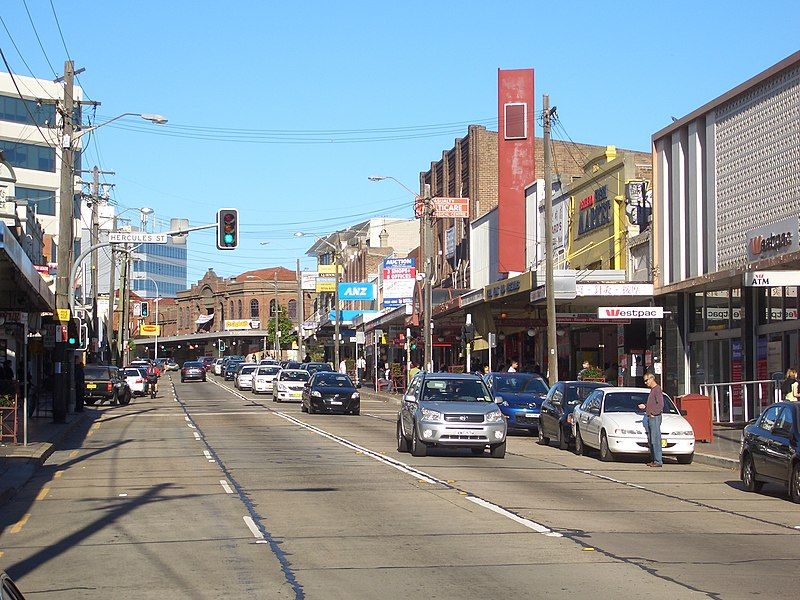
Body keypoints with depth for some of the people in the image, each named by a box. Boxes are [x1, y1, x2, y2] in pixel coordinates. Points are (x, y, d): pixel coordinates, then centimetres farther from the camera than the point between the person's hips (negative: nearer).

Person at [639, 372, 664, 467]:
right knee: (651, 440, 9)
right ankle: (654, 460, 13)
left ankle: (658, 461, -12)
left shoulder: (657, 389, -9)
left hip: (655, 418, -10)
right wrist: (644, 407, 14)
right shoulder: (652, 390, 20)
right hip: (649, 418, 10)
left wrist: (653, 413, -17)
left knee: (655, 440, -11)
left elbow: (660, 404, -17)